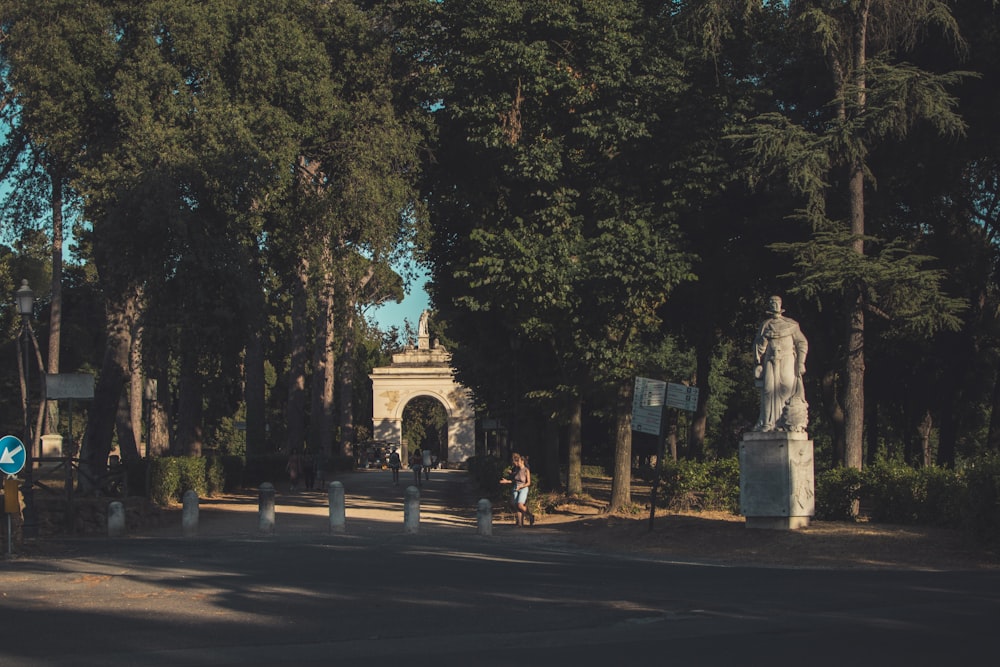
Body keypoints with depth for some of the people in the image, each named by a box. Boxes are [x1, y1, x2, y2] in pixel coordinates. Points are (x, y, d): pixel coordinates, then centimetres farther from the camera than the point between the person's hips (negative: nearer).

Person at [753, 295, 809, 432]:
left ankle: (792, 423, -11)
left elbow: (802, 343, 9)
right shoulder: (765, 325, 12)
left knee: (789, 389, -11)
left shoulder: (791, 325, 10)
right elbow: (759, 346, 11)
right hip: (770, 362, 1)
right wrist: (758, 364, 2)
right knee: (769, 390, -5)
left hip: (787, 361, -1)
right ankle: (768, 423, -2)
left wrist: (800, 363, 0)